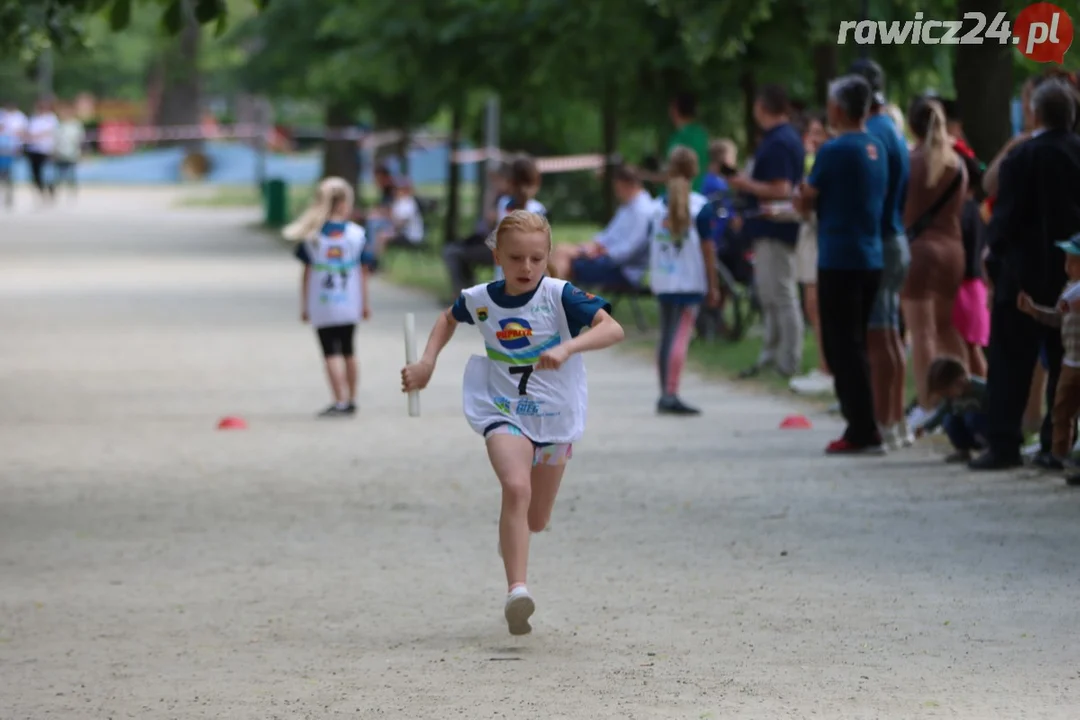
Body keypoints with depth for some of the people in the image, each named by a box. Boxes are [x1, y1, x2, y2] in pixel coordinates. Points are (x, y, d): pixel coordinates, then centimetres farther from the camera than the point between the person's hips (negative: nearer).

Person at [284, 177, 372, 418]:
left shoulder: (311, 236, -4)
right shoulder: (356, 233, -2)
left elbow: (306, 273, -1)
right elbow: (363, 272, 2)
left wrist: (304, 305, 6)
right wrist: (365, 303, 10)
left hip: (321, 306, -2)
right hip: (349, 305, 2)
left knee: (331, 353, -4)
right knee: (348, 351, 15)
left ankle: (340, 401, -13)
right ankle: (351, 401, 21)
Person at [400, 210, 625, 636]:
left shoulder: (559, 297, -13)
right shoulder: (480, 300, -3)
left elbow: (613, 329, -24)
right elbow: (449, 318, 21)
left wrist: (568, 348, -38)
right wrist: (427, 362, 8)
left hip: (555, 417, 0)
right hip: (502, 413, 0)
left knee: (536, 520, 12)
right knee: (516, 488, -28)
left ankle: (510, 533, 52)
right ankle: (516, 591, -36)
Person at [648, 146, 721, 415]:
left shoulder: (659, 206, 6)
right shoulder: (700, 207, -7)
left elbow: (653, 245, 11)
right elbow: (708, 248, -6)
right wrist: (713, 285, 0)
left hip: (663, 281, 5)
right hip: (690, 281, -5)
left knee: (666, 336, 13)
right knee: (681, 336, -7)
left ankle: (665, 395, 16)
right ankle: (671, 395, -14)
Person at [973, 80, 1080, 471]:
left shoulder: (1023, 157, -14)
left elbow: (1005, 217, -13)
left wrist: (996, 253, 0)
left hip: (1026, 273, -5)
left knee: (1010, 362, -1)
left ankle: (1004, 443, -5)